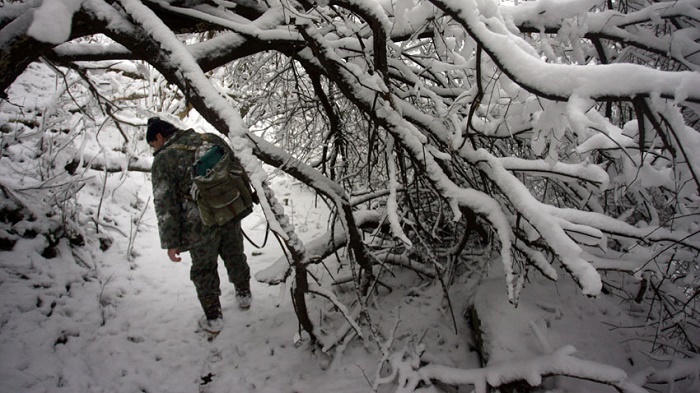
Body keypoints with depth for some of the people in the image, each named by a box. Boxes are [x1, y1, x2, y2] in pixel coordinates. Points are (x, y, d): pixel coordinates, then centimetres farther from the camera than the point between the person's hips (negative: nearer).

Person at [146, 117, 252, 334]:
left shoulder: (163, 160, -9)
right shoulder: (212, 140, 5)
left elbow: (165, 206, -11)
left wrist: (171, 242, -6)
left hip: (201, 225, -4)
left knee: (204, 269, 15)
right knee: (235, 257, 26)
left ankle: (213, 318, 26)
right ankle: (244, 295, 46)